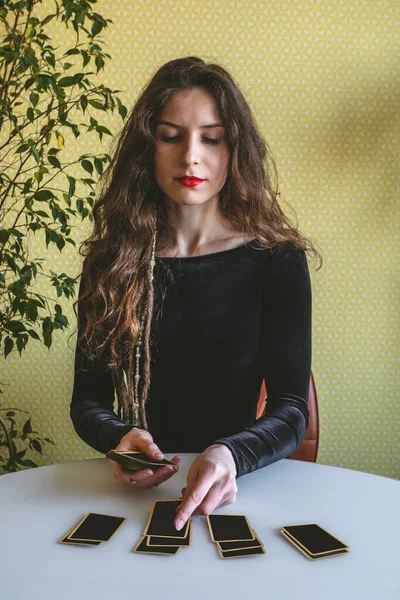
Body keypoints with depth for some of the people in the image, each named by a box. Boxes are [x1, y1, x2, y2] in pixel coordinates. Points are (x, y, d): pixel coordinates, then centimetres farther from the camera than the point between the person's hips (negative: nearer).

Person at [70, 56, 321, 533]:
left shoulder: (278, 260, -2)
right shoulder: (112, 259, 3)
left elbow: (292, 410, -6)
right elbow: (87, 400, 4)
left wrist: (230, 456, -27)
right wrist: (119, 437, -18)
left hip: (241, 483, -1)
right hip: (137, 489, 1)